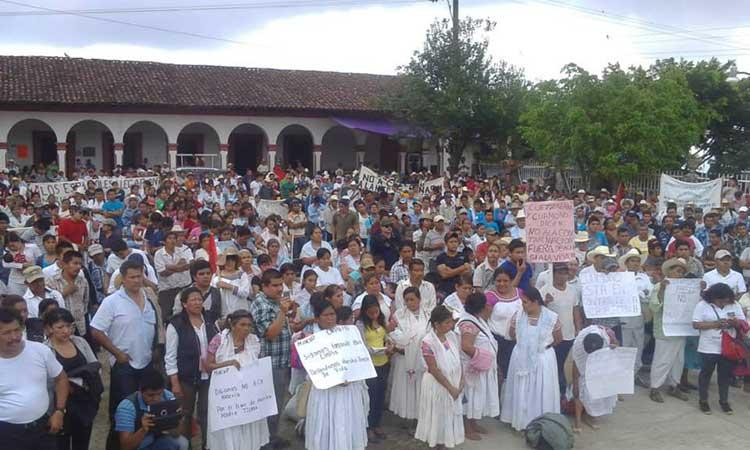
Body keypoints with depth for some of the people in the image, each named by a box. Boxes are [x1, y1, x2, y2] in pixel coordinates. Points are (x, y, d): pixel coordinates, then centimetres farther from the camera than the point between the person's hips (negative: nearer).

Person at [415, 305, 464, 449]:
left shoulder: (452, 336, -3)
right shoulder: (428, 342, -22)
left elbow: (458, 360, 4)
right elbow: (434, 370, -20)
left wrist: (461, 382, -5)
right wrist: (450, 387, -17)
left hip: (454, 384, 6)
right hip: (437, 386, -6)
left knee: (450, 415, 16)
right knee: (437, 417, 9)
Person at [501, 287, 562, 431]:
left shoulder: (552, 317, -14)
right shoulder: (517, 316, -9)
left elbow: (558, 339, 2)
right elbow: (512, 335, 7)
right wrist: (526, 343, 8)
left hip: (543, 360, -1)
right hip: (522, 359, 1)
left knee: (542, 392, 9)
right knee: (521, 392, 11)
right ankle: (521, 421, 25)